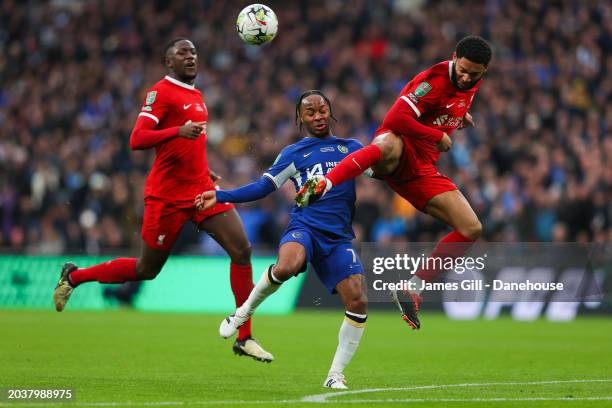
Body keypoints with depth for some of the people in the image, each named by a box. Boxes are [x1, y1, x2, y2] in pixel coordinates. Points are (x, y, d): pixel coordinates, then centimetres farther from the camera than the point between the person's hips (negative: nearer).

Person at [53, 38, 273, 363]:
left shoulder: (196, 96, 16)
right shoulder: (161, 92, -10)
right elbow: (136, 140, -21)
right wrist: (178, 131, -33)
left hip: (201, 189, 7)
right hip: (167, 196, -7)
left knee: (242, 249, -10)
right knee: (147, 269, 4)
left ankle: (244, 338, -6)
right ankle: (74, 276, 29)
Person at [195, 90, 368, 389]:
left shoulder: (351, 148, 18)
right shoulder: (293, 154, 13)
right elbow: (262, 187, 10)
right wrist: (220, 196, 3)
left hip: (338, 238, 3)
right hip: (304, 226, -2)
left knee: (358, 302, -16)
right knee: (287, 267, -38)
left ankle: (336, 375, -1)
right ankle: (245, 311, -9)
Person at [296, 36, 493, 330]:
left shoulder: (473, 82, 10)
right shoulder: (435, 80, -16)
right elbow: (395, 119, -25)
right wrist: (439, 136, -16)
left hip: (422, 168, 7)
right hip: (401, 150, -7)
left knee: (471, 230, -3)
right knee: (388, 146, -47)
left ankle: (413, 288, 4)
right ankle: (321, 186, -50)